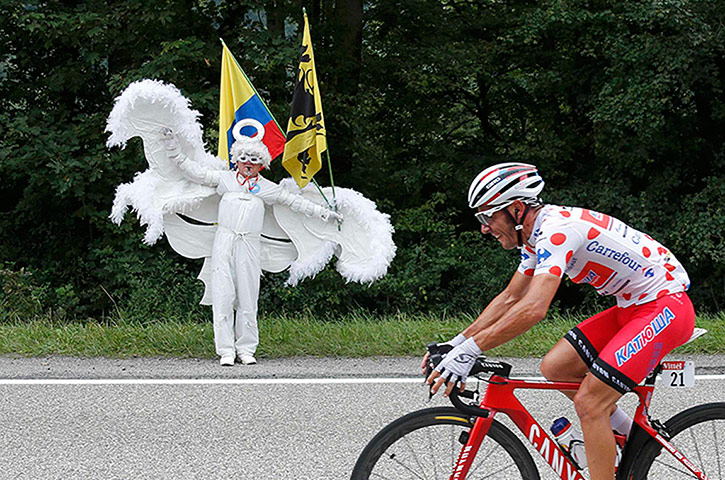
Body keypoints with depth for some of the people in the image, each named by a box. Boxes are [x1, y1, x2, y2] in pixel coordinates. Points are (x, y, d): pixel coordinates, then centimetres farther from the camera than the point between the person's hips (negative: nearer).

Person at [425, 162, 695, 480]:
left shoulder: (557, 230, -24)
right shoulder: (537, 234, 7)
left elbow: (534, 309, -35)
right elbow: (510, 299, 16)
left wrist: (471, 349, -37)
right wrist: (456, 343, 8)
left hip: (666, 307, -10)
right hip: (633, 307, 10)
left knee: (589, 402, -16)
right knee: (554, 367, 4)